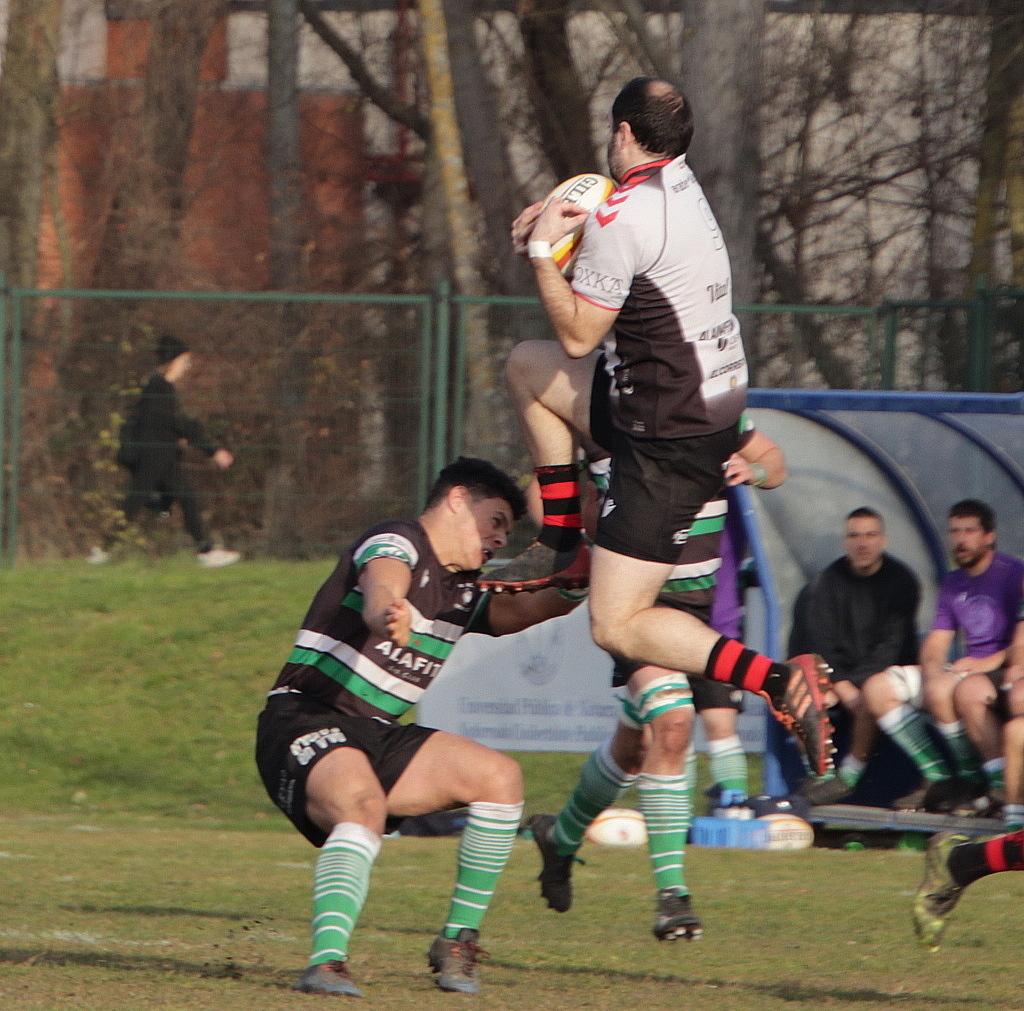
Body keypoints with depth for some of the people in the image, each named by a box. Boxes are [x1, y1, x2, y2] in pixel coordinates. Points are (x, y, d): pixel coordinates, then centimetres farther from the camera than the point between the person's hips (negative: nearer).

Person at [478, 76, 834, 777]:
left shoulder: (622, 218, -21)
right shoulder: (681, 187, 7)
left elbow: (578, 332, -16)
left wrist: (543, 247, -5)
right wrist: (564, 218, 8)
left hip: (669, 443, -9)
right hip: (717, 401, 9)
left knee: (618, 626, -7)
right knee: (527, 365, 24)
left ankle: (780, 682, -21)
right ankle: (564, 545, 26)